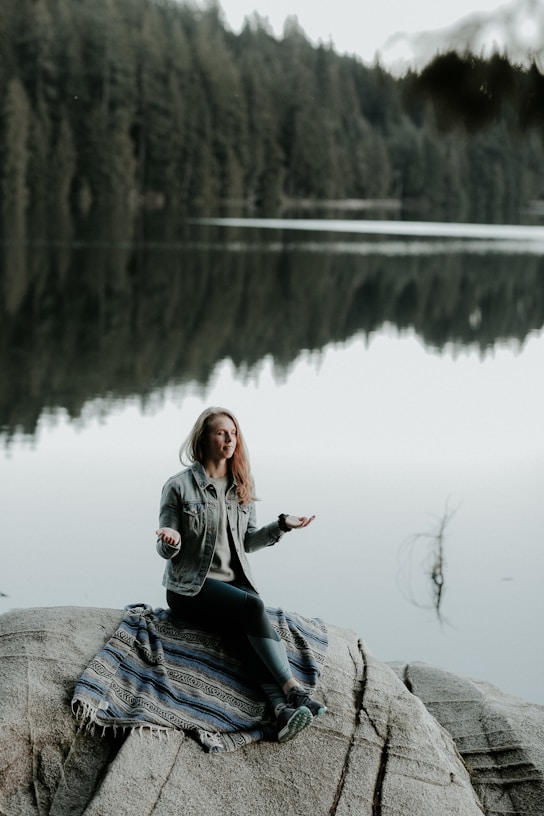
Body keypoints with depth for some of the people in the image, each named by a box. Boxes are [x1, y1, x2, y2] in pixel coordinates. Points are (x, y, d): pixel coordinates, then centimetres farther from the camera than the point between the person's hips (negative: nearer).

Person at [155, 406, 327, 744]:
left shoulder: (242, 486, 12)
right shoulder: (179, 486, -4)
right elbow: (167, 549, -2)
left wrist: (282, 525, 3)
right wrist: (171, 541, -26)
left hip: (235, 581, 5)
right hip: (191, 587, -5)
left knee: (257, 627, -29)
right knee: (253, 606, -32)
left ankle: (281, 708, -47)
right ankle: (294, 692, -38)